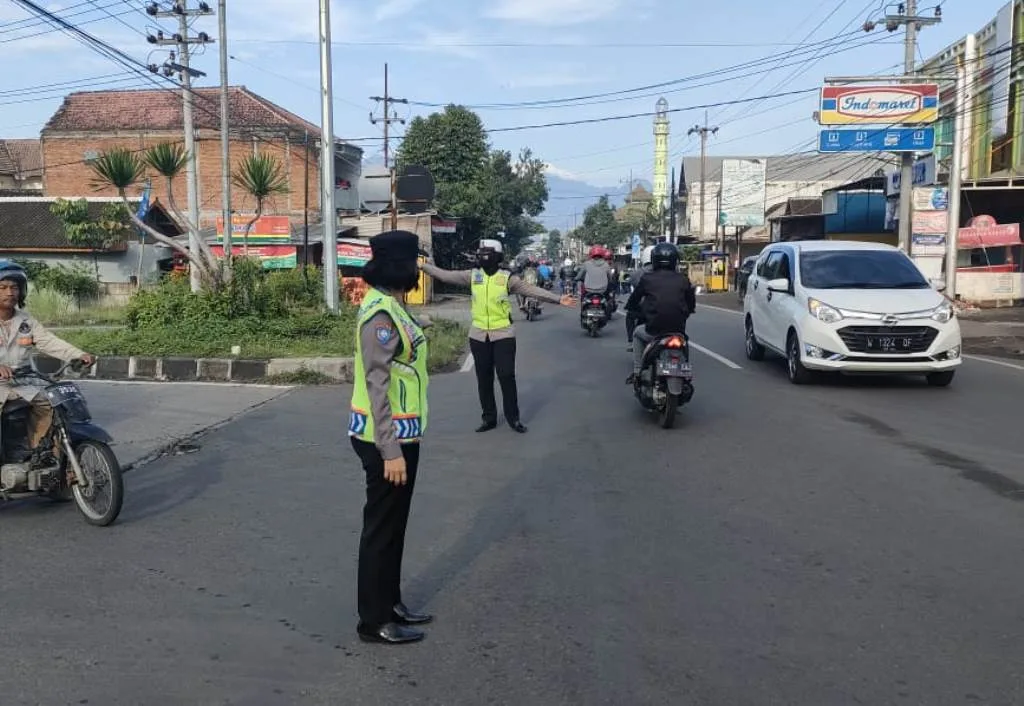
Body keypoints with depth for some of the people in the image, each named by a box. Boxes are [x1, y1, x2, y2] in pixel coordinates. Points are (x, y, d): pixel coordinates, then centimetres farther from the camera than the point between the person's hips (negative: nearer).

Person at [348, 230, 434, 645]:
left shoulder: (391, 305, 10)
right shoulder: (381, 313, -21)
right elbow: (376, 385, -24)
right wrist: (390, 450, -24)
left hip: (400, 433, 10)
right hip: (387, 438, -10)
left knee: (393, 523, 19)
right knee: (382, 526, 2)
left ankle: (389, 603, 32)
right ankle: (374, 621, 16)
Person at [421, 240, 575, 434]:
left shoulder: (507, 278, -6)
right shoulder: (472, 275, 2)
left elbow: (533, 291, -10)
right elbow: (445, 275, 8)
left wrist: (558, 299, -18)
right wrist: (423, 265, 7)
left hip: (503, 335, -3)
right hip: (478, 336, 3)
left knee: (506, 377, -2)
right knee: (484, 379, 10)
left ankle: (513, 418, 11)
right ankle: (489, 418, 21)